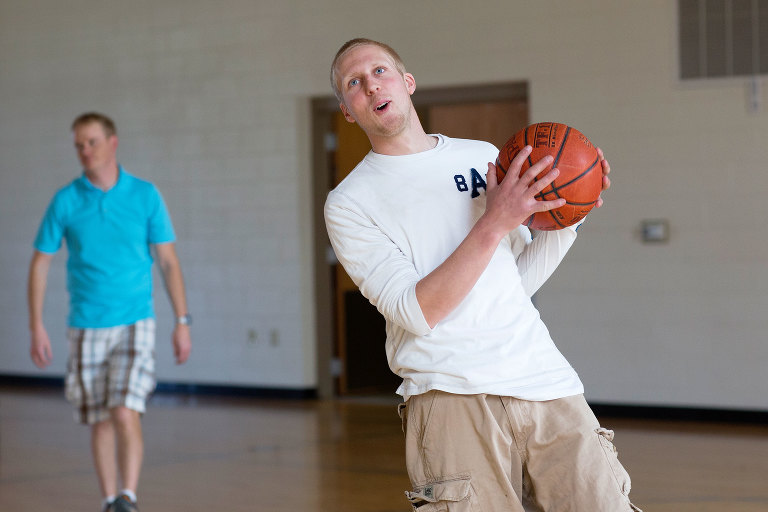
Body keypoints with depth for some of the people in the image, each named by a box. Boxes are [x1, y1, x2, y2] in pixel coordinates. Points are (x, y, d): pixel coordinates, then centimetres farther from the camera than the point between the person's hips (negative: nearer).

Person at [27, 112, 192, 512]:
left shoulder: (145, 195, -1)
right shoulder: (65, 201, 0)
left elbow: (168, 261, 3)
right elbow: (40, 263, 5)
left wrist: (182, 322, 0)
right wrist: (37, 328, -1)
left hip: (134, 324, -2)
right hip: (85, 329, 2)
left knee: (125, 414, -17)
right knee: (100, 422, 8)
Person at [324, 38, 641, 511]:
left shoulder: (484, 157, 17)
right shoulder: (348, 203, 3)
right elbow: (416, 312, -10)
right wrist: (494, 223, -14)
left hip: (548, 384, 4)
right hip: (451, 396, -3)